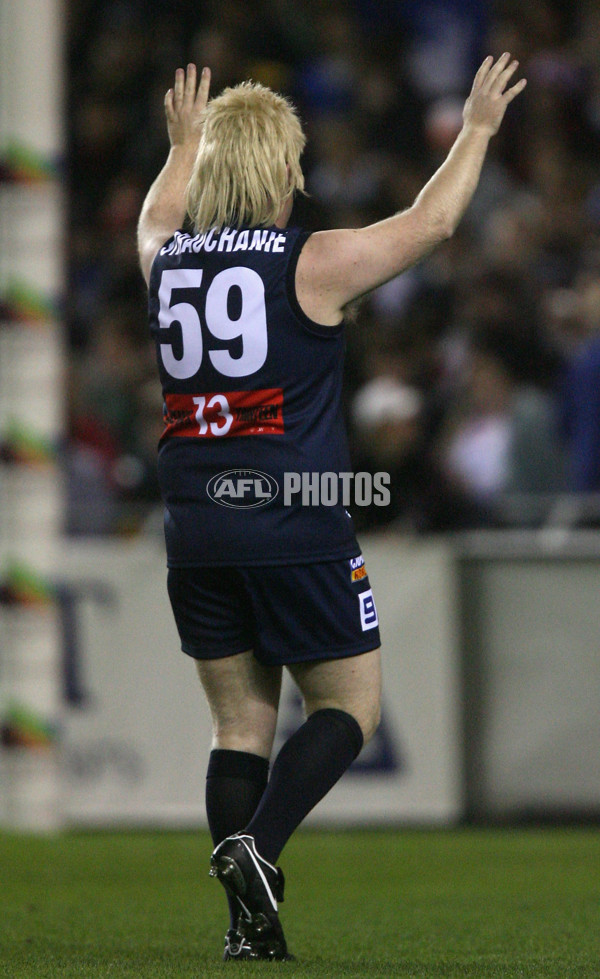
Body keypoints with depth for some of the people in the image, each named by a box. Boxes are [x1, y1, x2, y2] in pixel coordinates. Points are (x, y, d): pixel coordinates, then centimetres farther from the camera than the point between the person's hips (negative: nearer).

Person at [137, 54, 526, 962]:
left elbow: (156, 217, 32)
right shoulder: (313, 264, -8)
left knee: (241, 720, 11)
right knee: (350, 705, 7)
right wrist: (478, 130, 20)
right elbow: (429, 221, 5)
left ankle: (250, 921, 2)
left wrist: (185, 141, 50)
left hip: (196, 529, 5)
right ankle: (257, 846, -16)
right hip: (294, 526, -5)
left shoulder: (166, 263, 6)